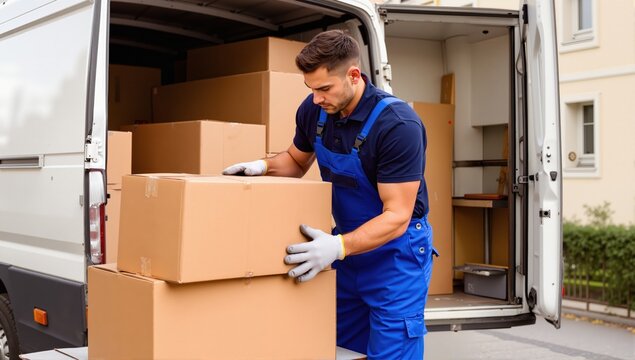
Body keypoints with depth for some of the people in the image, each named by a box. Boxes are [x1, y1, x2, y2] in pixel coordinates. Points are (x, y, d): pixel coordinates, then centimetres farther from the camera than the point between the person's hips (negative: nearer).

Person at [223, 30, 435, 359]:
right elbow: (297, 161, 13)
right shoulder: (313, 110, -7)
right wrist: (263, 166, -7)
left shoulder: (398, 125, -26)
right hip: (347, 245, 6)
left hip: (395, 252, -6)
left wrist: (338, 247, -39)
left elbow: (397, 215, -26)